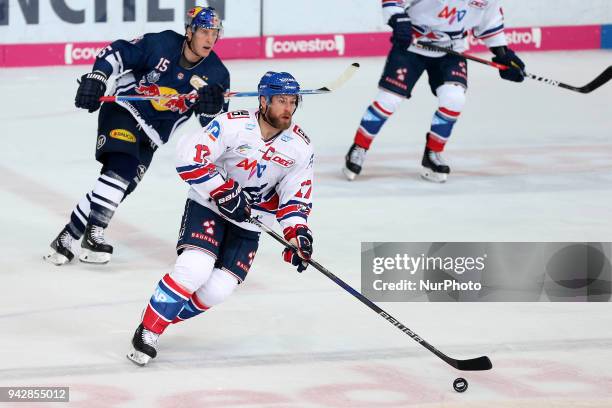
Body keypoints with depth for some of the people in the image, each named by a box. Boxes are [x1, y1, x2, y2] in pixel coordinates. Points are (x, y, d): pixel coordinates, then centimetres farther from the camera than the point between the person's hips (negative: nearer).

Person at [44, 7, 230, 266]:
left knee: (120, 186, -5)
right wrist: (96, 78, -23)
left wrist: (213, 105, -24)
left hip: (150, 137, 4)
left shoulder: (216, 74, -4)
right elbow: (117, 53, -9)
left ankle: (67, 237, 5)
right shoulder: (162, 44, -13)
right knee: (121, 166, -28)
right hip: (123, 110, -4)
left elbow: (215, 122, -2)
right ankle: (93, 234, -24)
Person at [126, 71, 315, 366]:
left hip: (248, 223, 4)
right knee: (195, 268, -26)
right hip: (208, 206, -4)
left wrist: (298, 233, -15)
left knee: (219, 289, -12)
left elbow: (295, 197, 1)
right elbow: (190, 157, -23)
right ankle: (148, 331, -14)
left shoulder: (300, 148, -6)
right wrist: (223, 190, -25)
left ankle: (166, 316, 11)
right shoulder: (233, 125, -20)